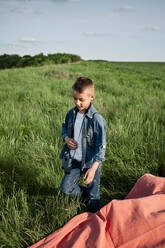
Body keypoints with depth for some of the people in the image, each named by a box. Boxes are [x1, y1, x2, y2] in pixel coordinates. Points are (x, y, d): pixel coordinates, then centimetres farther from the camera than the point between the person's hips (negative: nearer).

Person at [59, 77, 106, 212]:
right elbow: (64, 129, 15)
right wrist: (66, 138, -9)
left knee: (94, 195, 12)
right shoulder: (71, 114, -4)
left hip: (91, 162, -5)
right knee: (65, 187, 12)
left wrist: (93, 168, -27)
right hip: (74, 160, 5)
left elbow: (101, 146, -21)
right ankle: (85, 192, 41)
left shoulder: (97, 119, -23)